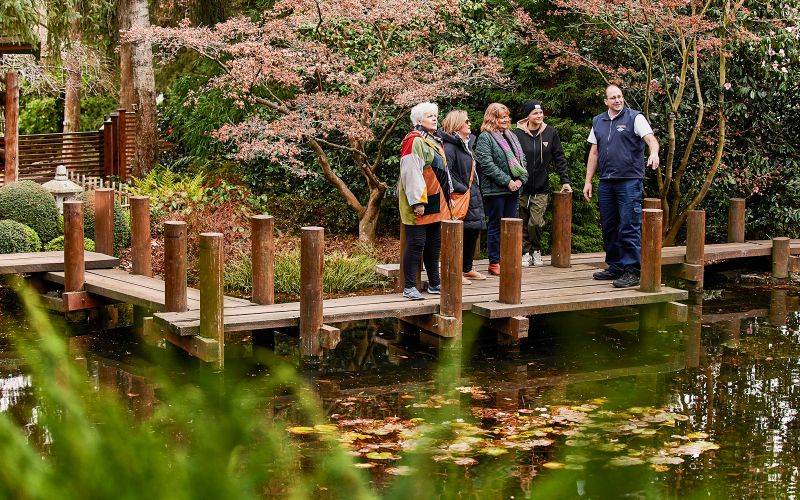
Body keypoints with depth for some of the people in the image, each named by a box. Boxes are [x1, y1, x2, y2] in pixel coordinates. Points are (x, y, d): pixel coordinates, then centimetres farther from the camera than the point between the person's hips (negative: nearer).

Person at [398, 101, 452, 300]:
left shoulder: (435, 141, 17)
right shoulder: (414, 141, -13)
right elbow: (411, 173, -19)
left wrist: (448, 195, 20)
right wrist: (417, 201, -23)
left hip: (436, 203, 9)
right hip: (419, 203, -9)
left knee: (434, 243, 13)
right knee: (416, 243, -7)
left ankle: (434, 284, 21)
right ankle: (409, 287, -2)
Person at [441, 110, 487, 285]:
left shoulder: (467, 143, 16)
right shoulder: (450, 146, -16)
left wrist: (476, 190, 15)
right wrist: (461, 188, -21)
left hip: (473, 196, 10)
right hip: (460, 198, -10)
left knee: (474, 231, 15)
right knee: (460, 235, -7)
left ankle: (467, 269, 27)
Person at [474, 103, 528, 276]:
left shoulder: (512, 137, 16)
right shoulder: (485, 138, -6)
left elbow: (522, 159, 14)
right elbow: (487, 164, -15)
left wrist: (521, 179, -5)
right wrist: (507, 181, -17)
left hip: (513, 190, 7)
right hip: (495, 189, -7)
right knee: (495, 226, -1)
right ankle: (494, 263, 5)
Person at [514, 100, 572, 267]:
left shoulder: (550, 133, 3)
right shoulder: (518, 134, -3)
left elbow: (559, 159, 7)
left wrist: (565, 181, 2)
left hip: (541, 188, 0)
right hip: (522, 187, 0)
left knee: (536, 222, -9)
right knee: (523, 223, 4)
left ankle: (536, 250, 14)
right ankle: (526, 252, 19)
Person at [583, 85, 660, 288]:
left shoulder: (635, 118, -2)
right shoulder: (598, 122, 14)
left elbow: (651, 139, -15)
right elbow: (594, 153, 17)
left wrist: (654, 152, -37)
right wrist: (588, 181, 13)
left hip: (629, 181, -6)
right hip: (606, 183, 6)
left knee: (629, 227, -8)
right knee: (608, 227, 11)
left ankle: (632, 271, -6)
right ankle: (615, 267, 22)